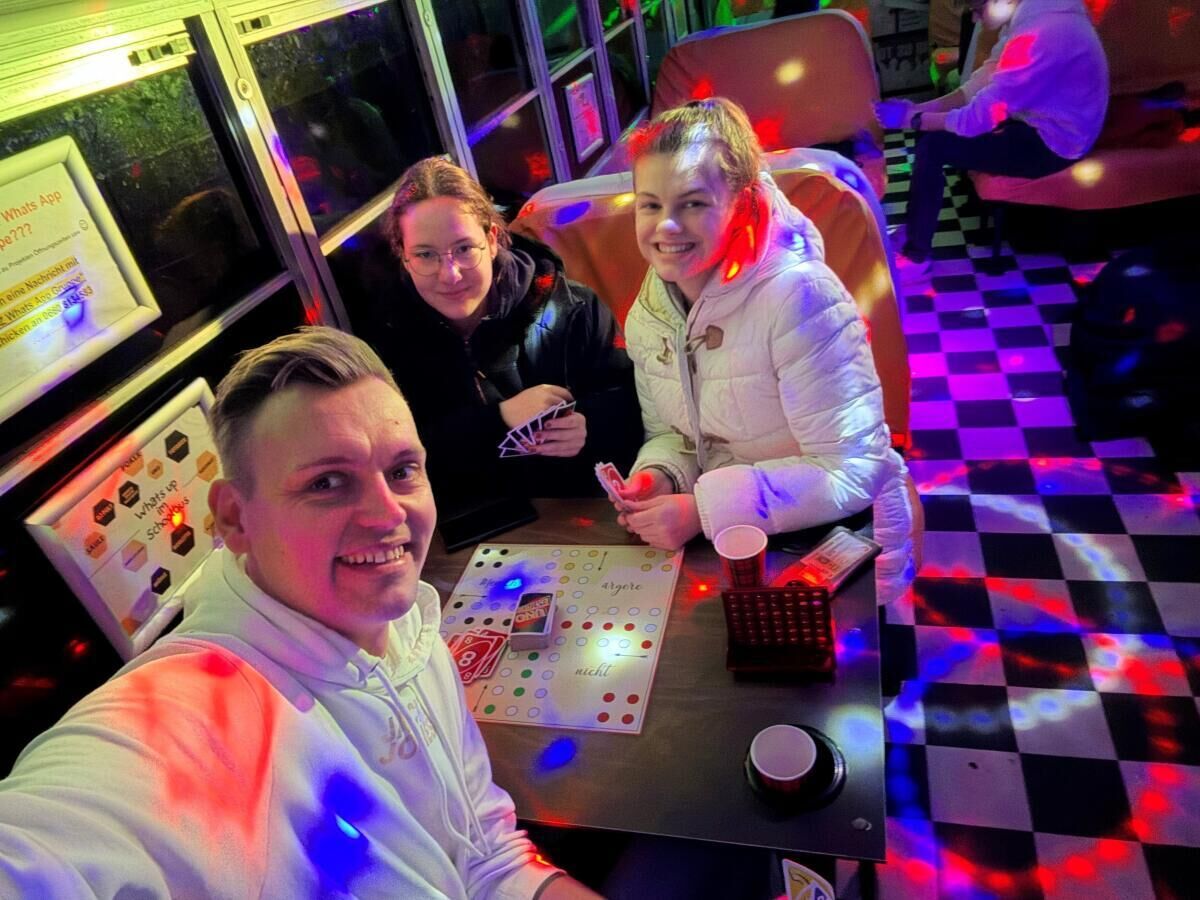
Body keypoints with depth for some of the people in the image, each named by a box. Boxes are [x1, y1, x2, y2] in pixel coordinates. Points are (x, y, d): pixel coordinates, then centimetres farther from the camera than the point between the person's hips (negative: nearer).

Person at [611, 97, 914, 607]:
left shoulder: (797, 295, -24)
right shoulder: (647, 316, -2)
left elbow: (851, 472, -25)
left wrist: (703, 510, -27)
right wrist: (656, 478, -14)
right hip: (733, 548, 5)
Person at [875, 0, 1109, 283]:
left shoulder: (1040, 36, -28)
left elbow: (980, 116, -26)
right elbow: (983, 83, 6)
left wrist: (913, 119, -16)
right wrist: (919, 108, -3)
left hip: (1051, 142, -10)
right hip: (1037, 119, 10)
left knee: (932, 147, -17)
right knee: (934, 127, 8)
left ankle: (915, 257, -6)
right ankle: (914, 228, 14)